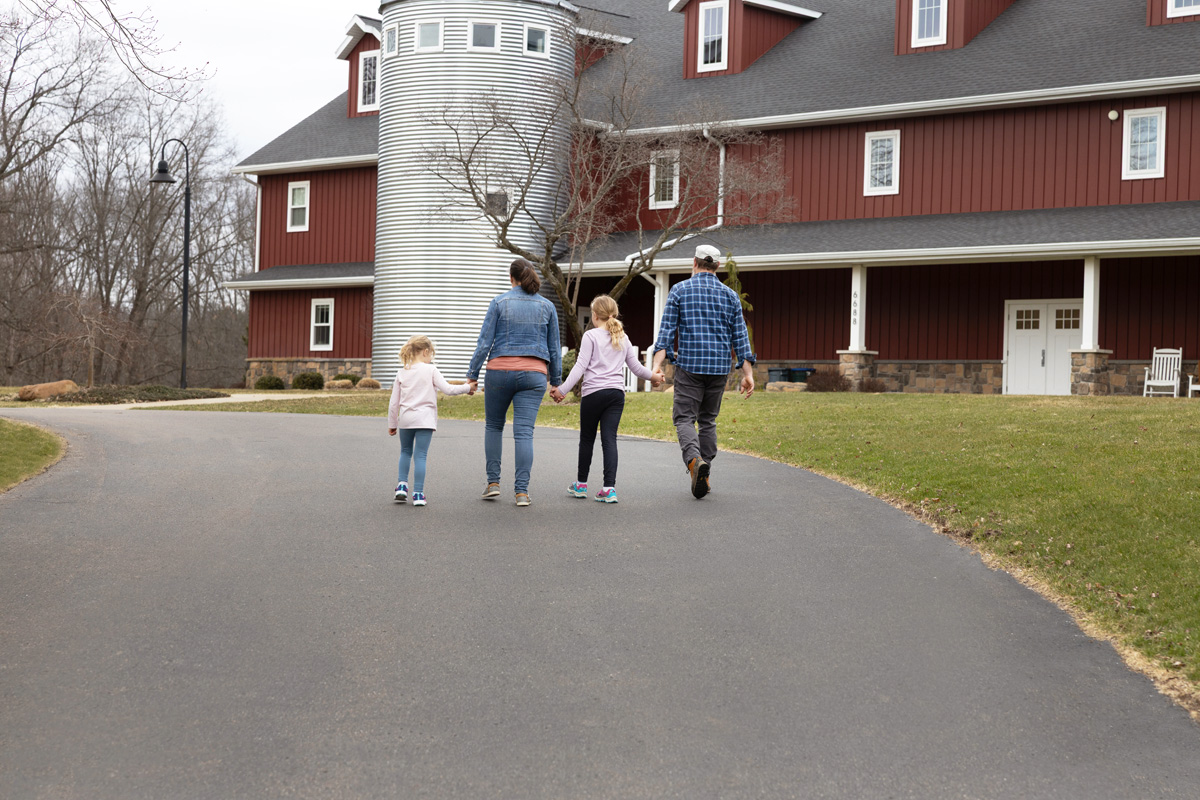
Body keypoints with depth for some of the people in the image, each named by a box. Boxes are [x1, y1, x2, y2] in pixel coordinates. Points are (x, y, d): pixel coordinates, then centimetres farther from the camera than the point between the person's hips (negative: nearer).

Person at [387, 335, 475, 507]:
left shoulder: (402, 374, 9)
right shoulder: (431, 370, -2)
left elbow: (394, 403, 9)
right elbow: (447, 389, -7)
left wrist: (392, 424, 17)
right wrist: (467, 388, 7)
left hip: (405, 418, 3)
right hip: (424, 418, -3)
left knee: (405, 452, 22)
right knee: (420, 455, -2)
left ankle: (402, 485, 9)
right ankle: (418, 493, -4)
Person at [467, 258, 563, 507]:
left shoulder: (500, 302, 0)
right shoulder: (547, 306, 7)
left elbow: (485, 342, -3)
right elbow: (554, 348, 10)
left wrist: (472, 375, 1)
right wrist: (556, 381, 18)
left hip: (501, 370, -1)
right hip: (534, 374, 1)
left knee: (493, 426, 17)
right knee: (524, 432, -1)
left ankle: (493, 482, 10)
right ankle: (522, 491, -8)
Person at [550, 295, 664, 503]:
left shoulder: (591, 336, -3)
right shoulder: (623, 338, 13)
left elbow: (580, 367, -11)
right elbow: (635, 366, 20)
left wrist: (563, 390, -12)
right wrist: (652, 376, 38)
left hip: (594, 392, -4)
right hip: (617, 392, 4)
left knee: (587, 439, 10)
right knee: (609, 439, -1)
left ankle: (581, 484, 22)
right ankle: (609, 488, -12)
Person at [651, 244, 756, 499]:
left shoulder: (680, 290, 1)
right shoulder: (730, 295, 9)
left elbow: (666, 331, -6)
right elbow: (740, 337, 5)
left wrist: (656, 366, -10)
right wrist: (748, 373, 5)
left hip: (689, 366, -3)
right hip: (719, 367, 3)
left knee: (684, 418, -1)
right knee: (708, 420, 14)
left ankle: (695, 459, -29)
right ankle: (703, 476, 13)